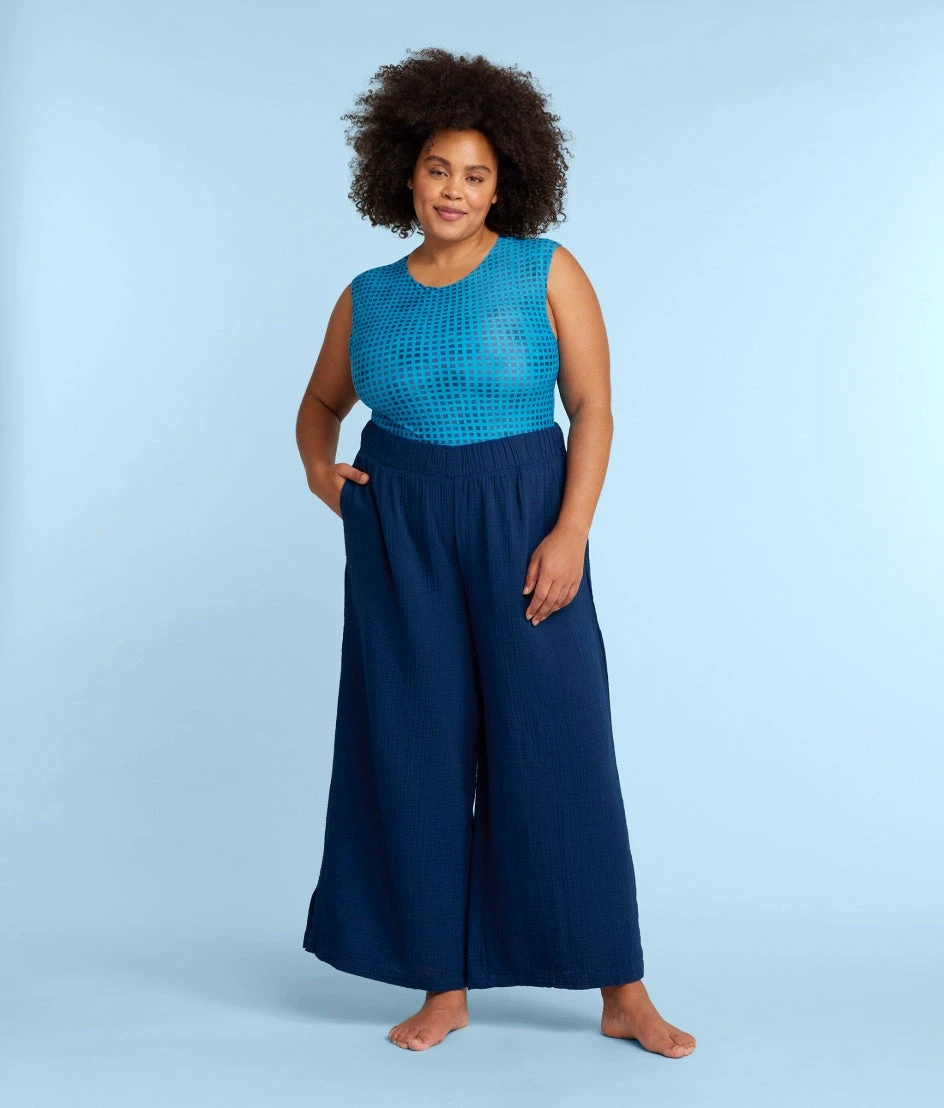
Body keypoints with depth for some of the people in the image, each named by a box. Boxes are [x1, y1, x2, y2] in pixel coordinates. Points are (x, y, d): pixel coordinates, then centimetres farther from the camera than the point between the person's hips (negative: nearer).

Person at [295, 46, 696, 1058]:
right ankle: (445, 985, 18)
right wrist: (317, 469, 2)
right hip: (397, 536, 3)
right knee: (418, 749, 5)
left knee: (556, 744, -2)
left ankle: (623, 994, 10)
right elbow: (319, 403, 23)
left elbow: (593, 409, -4)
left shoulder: (547, 271, 0)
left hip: (522, 525, -3)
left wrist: (570, 534, -15)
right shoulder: (367, 297, 9)